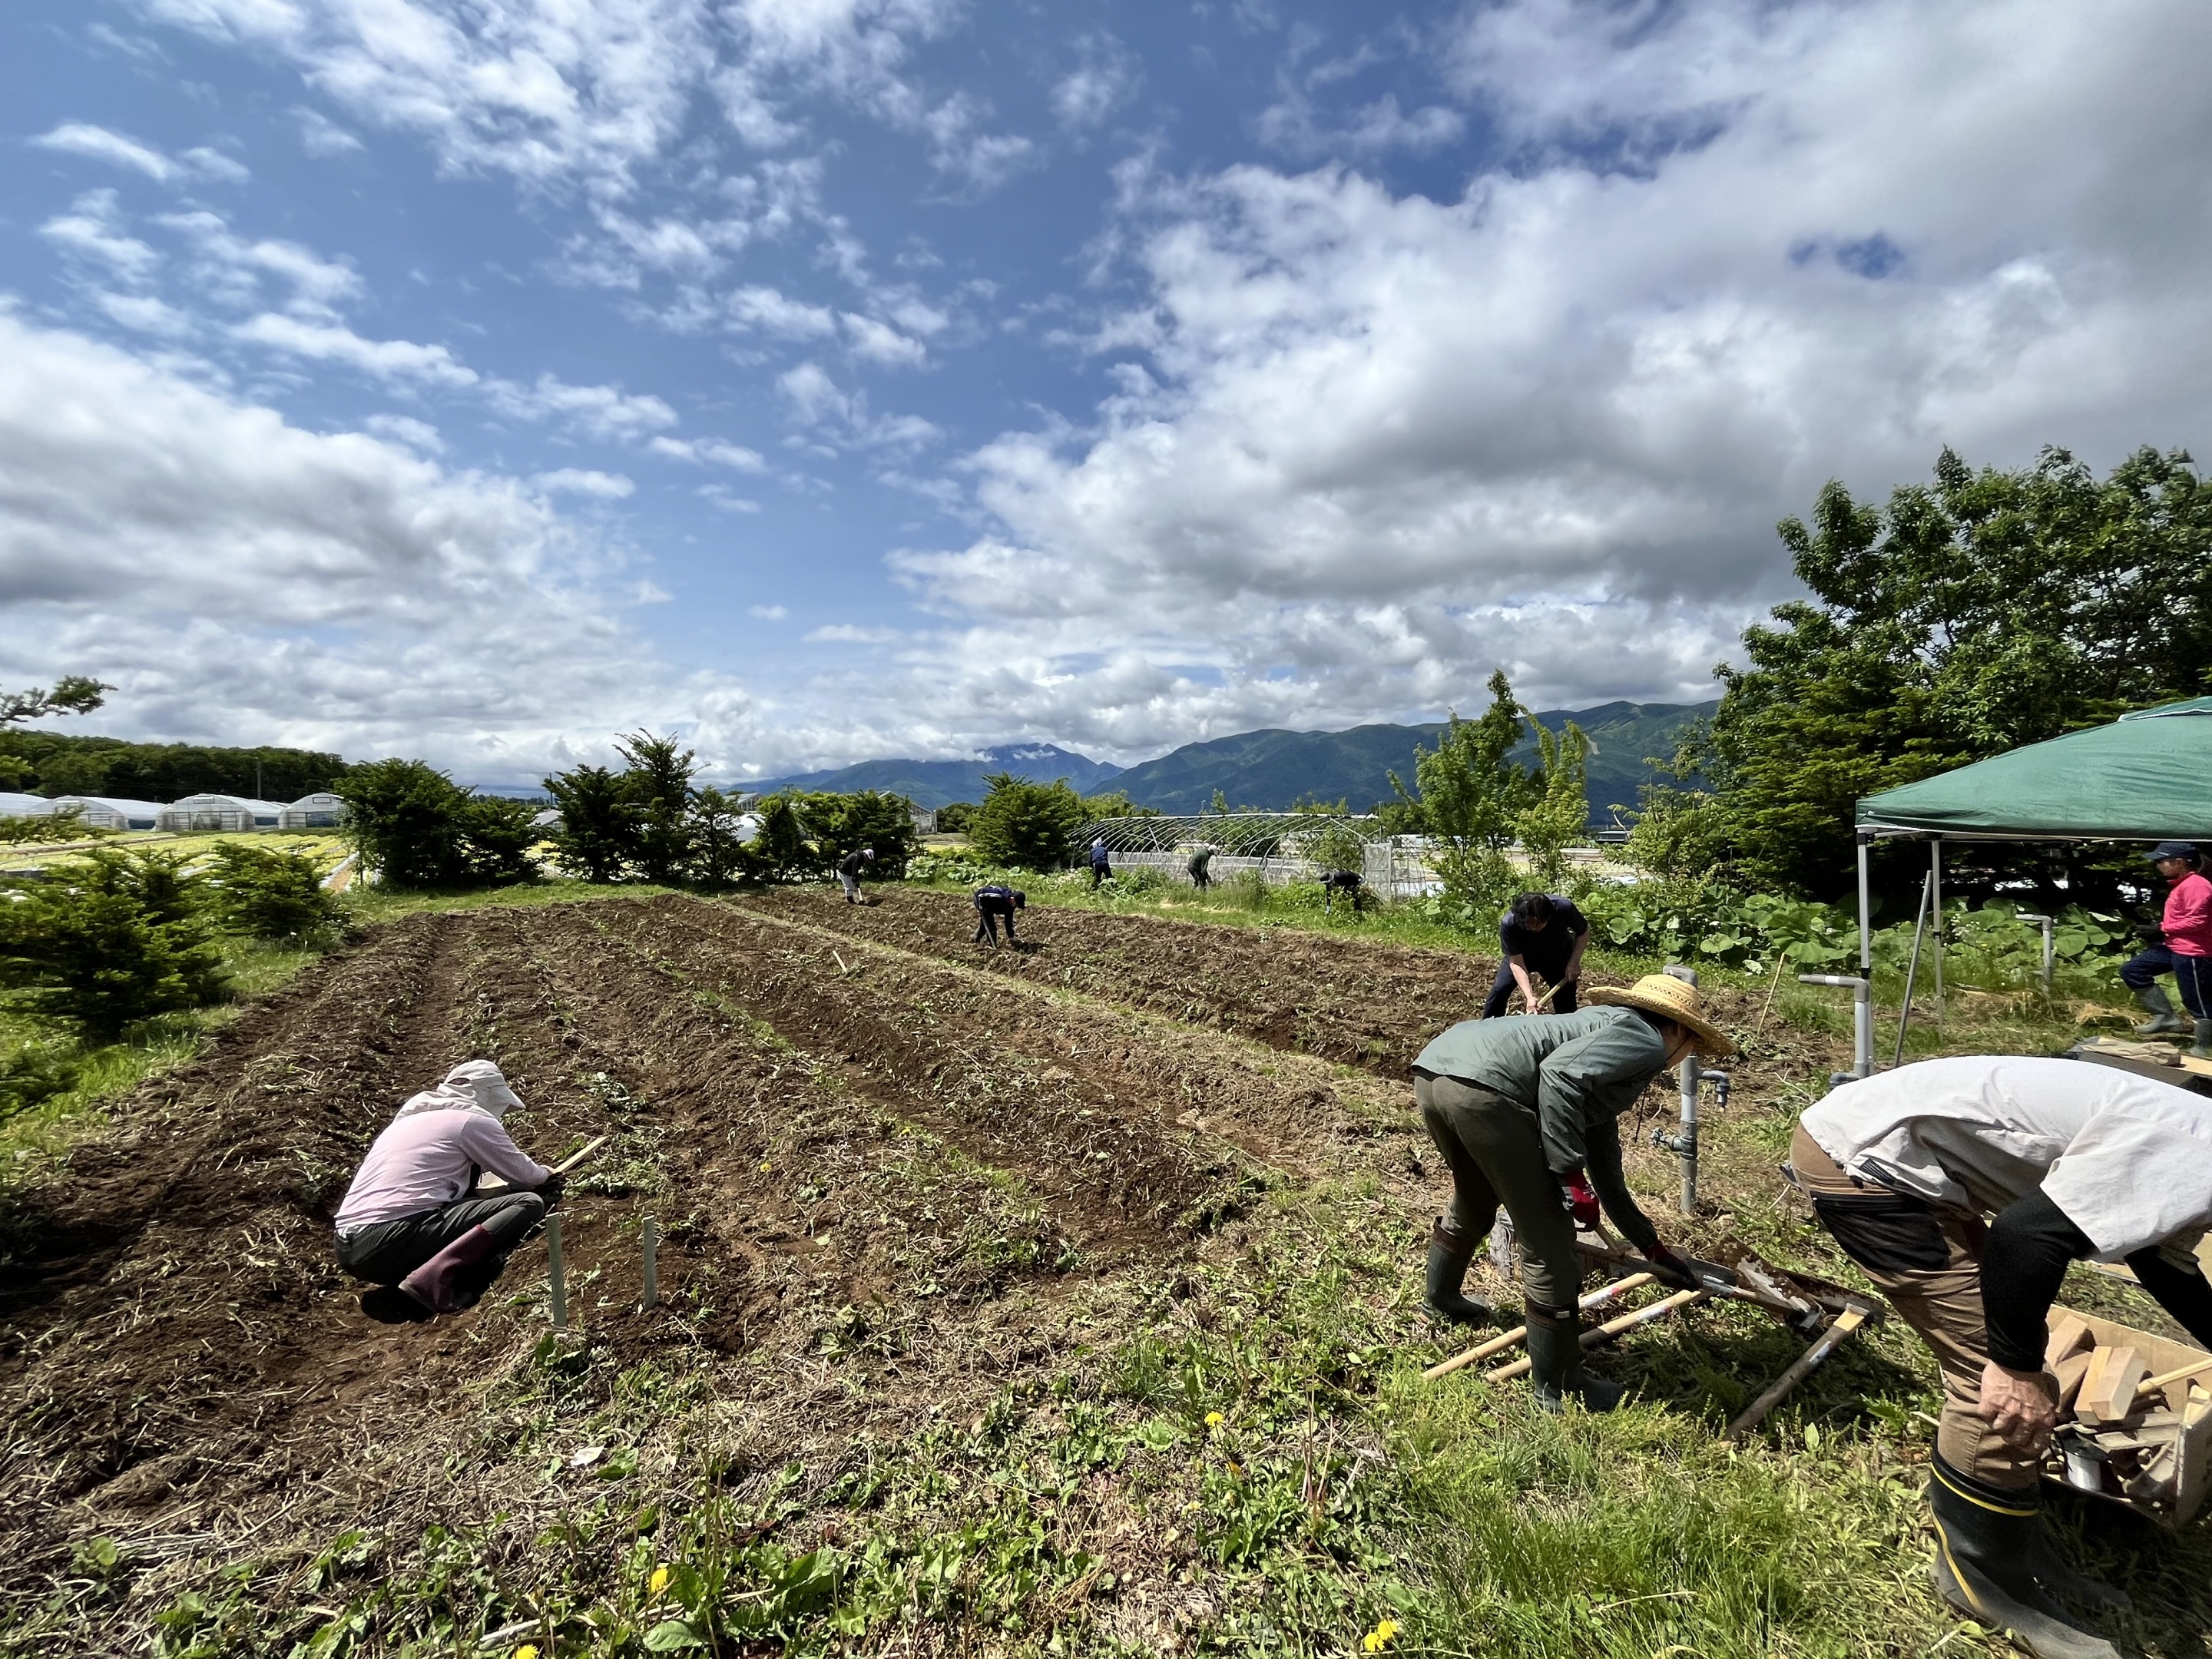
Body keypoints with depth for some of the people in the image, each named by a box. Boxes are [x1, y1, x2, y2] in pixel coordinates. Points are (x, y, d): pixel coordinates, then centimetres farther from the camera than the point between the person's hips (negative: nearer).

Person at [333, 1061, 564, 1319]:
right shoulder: (473, 1119, -1)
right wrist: (544, 1175, 32)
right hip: (393, 1244, -9)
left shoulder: (410, 1118, 24)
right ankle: (433, 1277, -23)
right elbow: (523, 1176, 9)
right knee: (530, 1204, -10)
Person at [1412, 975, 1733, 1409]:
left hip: (1432, 1068, 10)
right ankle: (1558, 1389, 26)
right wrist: (1572, 1175, -7)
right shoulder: (1645, 1039, 9)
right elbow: (1559, 1073, -12)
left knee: (1474, 1206, 36)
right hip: (1484, 1086, -10)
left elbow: (1603, 1166, 42)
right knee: (1550, 1250, 9)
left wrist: (1652, 1246, 50)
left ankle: (1440, 1300, 59)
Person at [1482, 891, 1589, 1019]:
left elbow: (1584, 931, -14)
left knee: (1566, 1001, -1)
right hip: (1521, 956, -1)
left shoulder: (1564, 908, -36)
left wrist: (1574, 963, -22)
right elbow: (1516, 962, -31)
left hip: (1559, 958, 1)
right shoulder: (1508, 923, -38)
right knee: (1499, 990, -15)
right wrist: (1529, 996, -41)